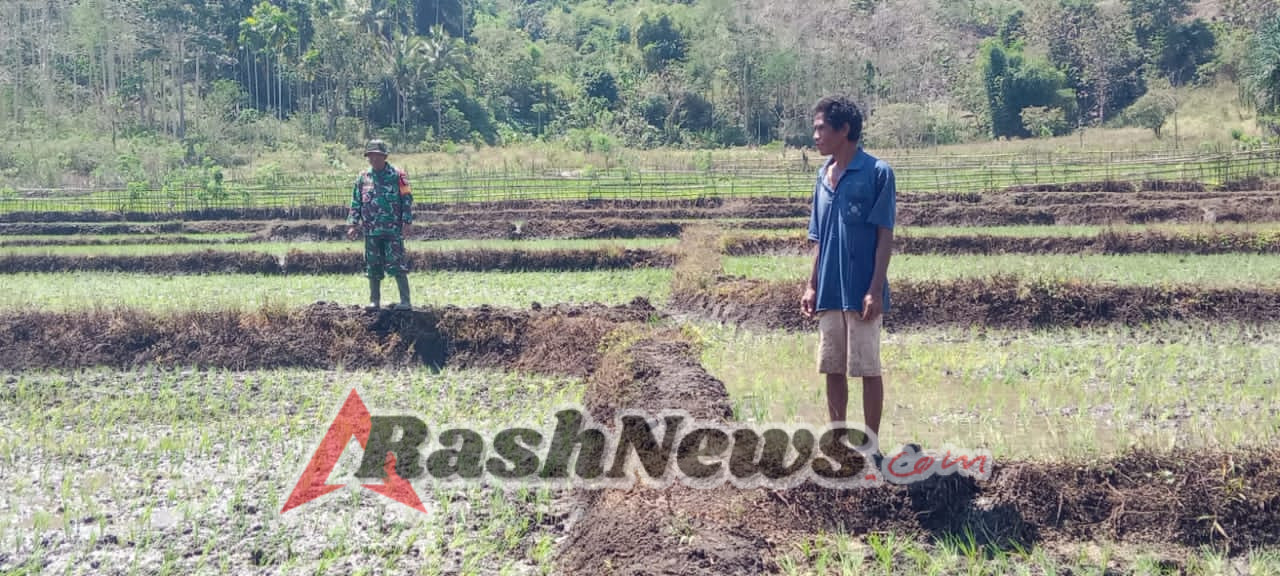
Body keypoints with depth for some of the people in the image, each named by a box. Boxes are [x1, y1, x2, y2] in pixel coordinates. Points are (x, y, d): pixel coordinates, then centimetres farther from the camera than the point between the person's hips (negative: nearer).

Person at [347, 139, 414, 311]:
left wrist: (406, 221, -11)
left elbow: (407, 200, -3)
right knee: (373, 268, 8)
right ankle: (375, 301, 17)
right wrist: (352, 223, 6)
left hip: (393, 230, -5)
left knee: (397, 266, -8)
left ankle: (405, 301, -6)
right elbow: (356, 203, 15)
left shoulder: (397, 175, -1)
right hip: (371, 231, 5)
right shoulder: (363, 177, 11)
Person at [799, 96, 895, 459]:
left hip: (862, 293, -6)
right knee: (832, 369, 11)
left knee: (868, 369, 2)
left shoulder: (877, 172, -9)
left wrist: (876, 289, -15)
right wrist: (812, 286, 11)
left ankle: (871, 448, 12)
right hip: (829, 293, 6)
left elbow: (885, 235, -10)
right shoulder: (823, 176, 11)